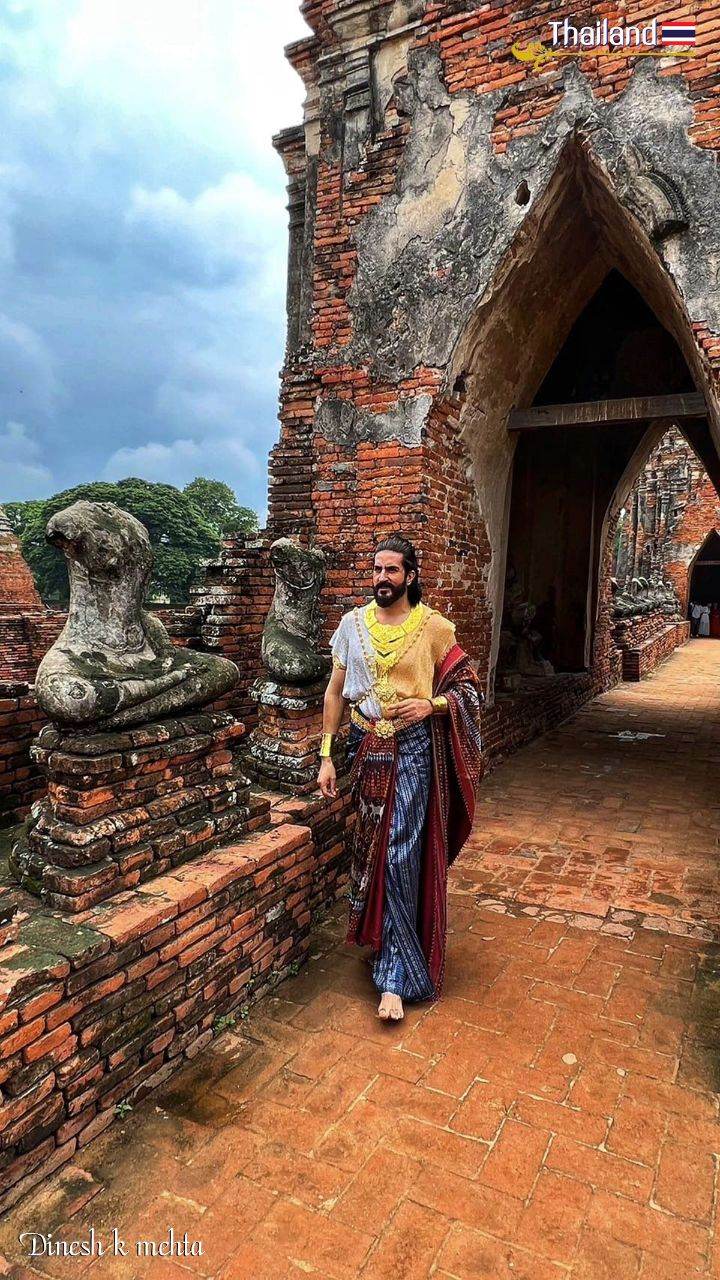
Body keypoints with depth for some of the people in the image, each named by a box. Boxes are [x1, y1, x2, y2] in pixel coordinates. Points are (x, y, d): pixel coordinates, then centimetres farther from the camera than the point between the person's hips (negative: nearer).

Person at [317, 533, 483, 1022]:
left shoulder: (435, 627, -4)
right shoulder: (353, 624, 3)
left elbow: (466, 685, 3)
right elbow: (335, 692, 6)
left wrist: (431, 704, -17)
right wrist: (327, 755, 2)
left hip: (413, 750, -3)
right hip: (366, 748, 3)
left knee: (400, 856, -3)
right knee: (370, 848, 14)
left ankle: (396, 975, 9)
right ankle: (377, 936, 39)